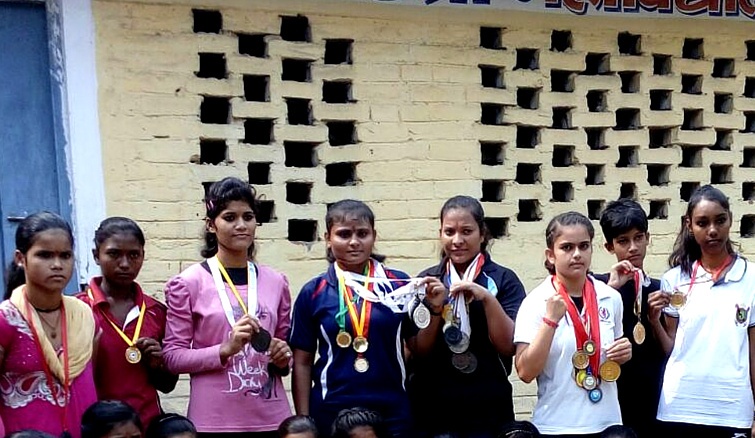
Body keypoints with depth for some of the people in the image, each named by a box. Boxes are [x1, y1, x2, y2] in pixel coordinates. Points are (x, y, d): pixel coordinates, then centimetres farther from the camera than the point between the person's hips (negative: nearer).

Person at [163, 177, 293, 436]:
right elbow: (172, 357, -5)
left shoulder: (275, 282, 7)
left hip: (271, 417, 3)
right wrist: (225, 349, -18)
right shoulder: (189, 283, -4)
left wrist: (283, 359, -4)